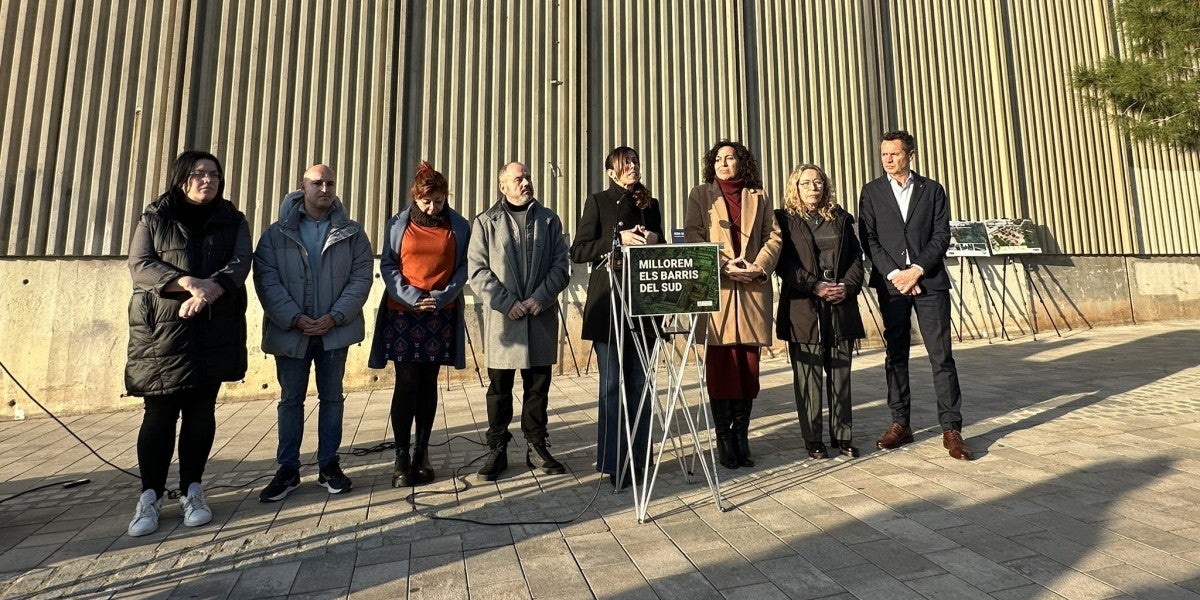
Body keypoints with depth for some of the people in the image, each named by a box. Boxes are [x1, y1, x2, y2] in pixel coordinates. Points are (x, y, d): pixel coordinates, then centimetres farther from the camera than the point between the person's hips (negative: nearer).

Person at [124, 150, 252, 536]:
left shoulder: (233, 221, 11)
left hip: (215, 330, 1)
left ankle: (192, 491, 15)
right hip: (162, 330, -1)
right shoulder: (154, 219, 9)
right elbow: (139, 265, -4)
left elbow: (240, 264, -5)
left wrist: (209, 290, -24)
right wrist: (189, 282, -22)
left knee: (201, 411, 5)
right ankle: (150, 496, 11)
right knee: (160, 413, -1)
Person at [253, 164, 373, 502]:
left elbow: (361, 278, -3)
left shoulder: (352, 233, 3)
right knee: (291, 399, 9)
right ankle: (288, 469, 20)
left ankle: (329, 465, 21)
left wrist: (335, 317, -14)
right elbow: (267, 280, -5)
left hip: (335, 330, 0)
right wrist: (295, 318, -16)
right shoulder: (276, 234, 3)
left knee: (331, 397, 9)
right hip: (291, 330, 0)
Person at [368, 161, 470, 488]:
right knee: (406, 383, -3)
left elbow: (463, 267, 4)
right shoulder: (397, 224, 6)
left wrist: (442, 296, -11)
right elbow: (387, 266, 4)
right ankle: (402, 457, 5)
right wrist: (412, 296, -11)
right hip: (402, 313, -1)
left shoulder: (459, 226, 6)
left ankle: (421, 453, 16)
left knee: (428, 383, 6)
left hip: (441, 314, 1)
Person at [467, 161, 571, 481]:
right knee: (500, 387, 6)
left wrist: (540, 299, -9)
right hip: (502, 317, -1)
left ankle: (537, 448, 20)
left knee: (538, 386, 8)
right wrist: (507, 302, -11)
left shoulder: (549, 220, 11)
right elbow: (477, 270, -2)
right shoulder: (486, 222, 6)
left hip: (541, 316, 2)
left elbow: (561, 265, 5)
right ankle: (497, 450, 18)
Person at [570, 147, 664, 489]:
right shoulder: (598, 202, 4)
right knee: (612, 384, 0)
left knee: (640, 383, 6)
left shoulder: (650, 205, 16)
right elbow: (578, 250, -5)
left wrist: (654, 241, -2)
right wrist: (618, 239, -15)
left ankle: (638, 458, 17)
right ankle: (614, 463, 9)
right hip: (608, 304, -3)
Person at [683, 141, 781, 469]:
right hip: (716, 289, -2)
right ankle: (725, 439, 8)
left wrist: (759, 266, -8)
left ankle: (741, 436, 14)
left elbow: (773, 236, 11)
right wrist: (724, 265, -12)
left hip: (753, 289, 2)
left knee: (749, 365, 3)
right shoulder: (701, 195, 13)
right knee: (721, 365, -3)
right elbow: (692, 237, 1)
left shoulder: (758, 196, 19)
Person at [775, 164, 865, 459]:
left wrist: (848, 286, -5)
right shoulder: (785, 220, 4)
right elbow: (784, 263, -5)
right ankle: (813, 439, 10)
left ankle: (843, 435, 17)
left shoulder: (841, 218, 17)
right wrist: (815, 286, -14)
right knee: (808, 376, 0)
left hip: (841, 307, 4)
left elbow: (857, 256, 12)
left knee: (840, 374, 7)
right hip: (803, 308, -3)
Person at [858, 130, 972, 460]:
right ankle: (900, 424, 14)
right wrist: (893, 274, -10)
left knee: (941, 355, -2)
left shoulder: (932, 189, 10)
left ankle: (951, 429, 5)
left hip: (929, 281, 0)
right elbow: (869, 239, 1)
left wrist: (917, 270, -11)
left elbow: (942, 235, 2)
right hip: (891, 283, 1)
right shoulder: (871, 192, 9)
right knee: (895, 355, 5)